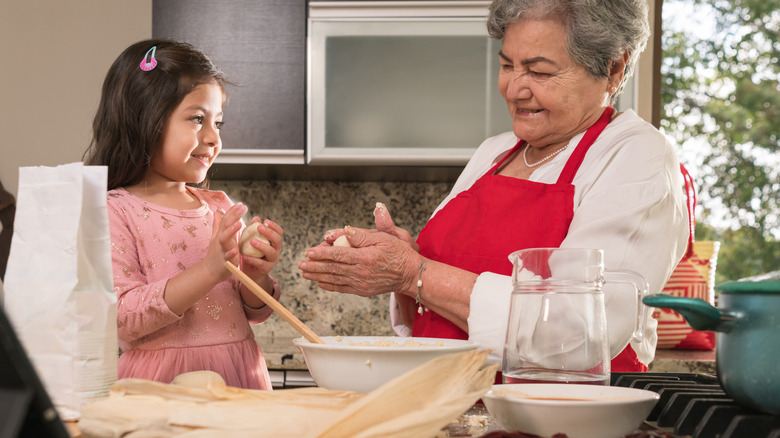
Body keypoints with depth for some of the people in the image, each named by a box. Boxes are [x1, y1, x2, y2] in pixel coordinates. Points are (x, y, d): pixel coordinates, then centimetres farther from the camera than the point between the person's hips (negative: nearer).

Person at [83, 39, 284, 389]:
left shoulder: (220, 208, 12)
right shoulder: (114, 212, -6)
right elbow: (120, 319, -16)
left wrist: (256, 277, -5)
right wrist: (209, 271, -22)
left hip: (238, 374, 5)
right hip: (163, 382, -4)